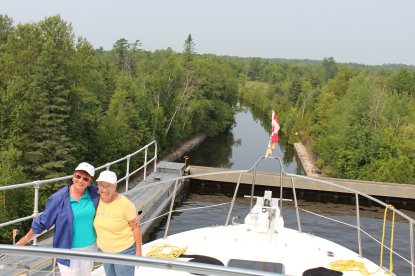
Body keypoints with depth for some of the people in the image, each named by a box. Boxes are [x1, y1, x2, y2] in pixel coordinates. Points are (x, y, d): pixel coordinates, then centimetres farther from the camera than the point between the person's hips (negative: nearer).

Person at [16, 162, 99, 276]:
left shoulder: (94, 193, -10)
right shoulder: (59, 198, -15)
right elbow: (43, 221, -5)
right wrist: (26, 238, 1)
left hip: (90, 247, 3)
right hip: (68, 250, -3)